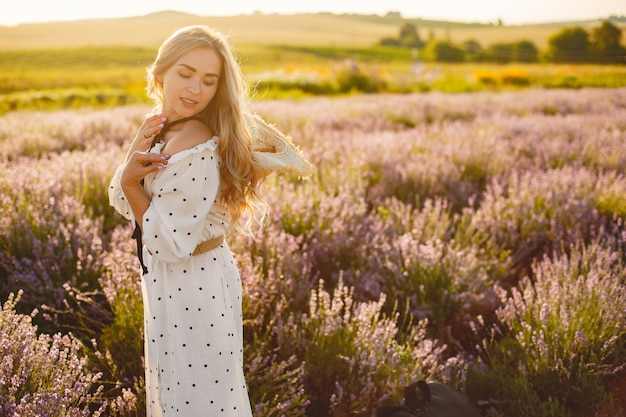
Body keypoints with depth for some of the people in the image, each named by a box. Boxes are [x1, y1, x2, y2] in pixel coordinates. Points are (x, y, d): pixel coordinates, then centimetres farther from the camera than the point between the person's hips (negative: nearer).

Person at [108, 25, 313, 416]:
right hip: (170, 284, 9)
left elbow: (169, 243, -24)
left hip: (193, 287, -9)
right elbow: (122, 200, 3)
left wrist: (133, 182, -17)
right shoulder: (158, 128, 1)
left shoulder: (198, 149, -26)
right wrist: (136, 152, -14)